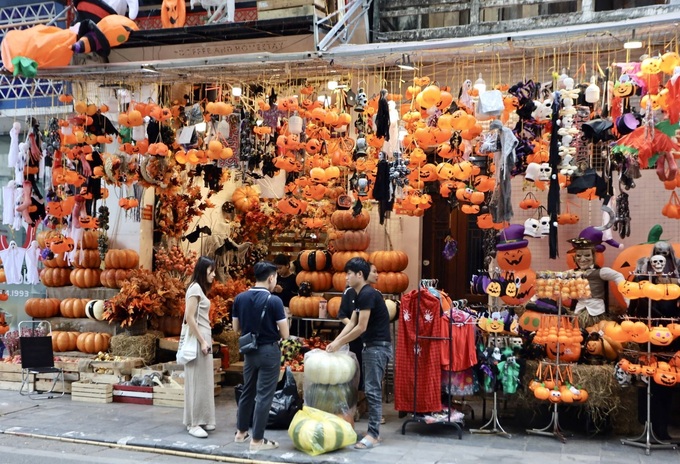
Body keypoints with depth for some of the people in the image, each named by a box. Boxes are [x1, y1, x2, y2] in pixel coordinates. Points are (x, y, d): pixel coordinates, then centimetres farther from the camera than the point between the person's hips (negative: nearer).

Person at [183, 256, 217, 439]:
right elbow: (189, 317, -19)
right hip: (198, 338, -10)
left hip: (204, 337, 10)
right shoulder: (195, 288, -13)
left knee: (204, 380, 12)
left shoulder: (200, 288, 15)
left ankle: (201, 420, 18)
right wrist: (202, 341, -20)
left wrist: (206, 340, 13)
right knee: (197, 381, -6)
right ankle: (193, 423, -1)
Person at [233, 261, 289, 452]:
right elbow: (284, 334, -13)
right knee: (264, 395, 2)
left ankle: (241, 432, 32)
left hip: (250, 351, 6)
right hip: (269, 351, -5)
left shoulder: (240, 298, -2)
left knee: (247, 391, 20)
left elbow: (236, 328, 8)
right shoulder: (274, 301, -17)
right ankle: (257, 440, 8)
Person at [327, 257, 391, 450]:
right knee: (369, 389, 11)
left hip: (379, 346, -10)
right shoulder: (360, 295, 13)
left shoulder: (368, 294, -18)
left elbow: (361, 327, -20)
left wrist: (339, 343, -11)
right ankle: (374, 431, 17)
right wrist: (335, 341, 3)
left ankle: (373, 434, -5)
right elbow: (352, 322, 14)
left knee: (372, 390, -9)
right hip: (370, 346, 10)